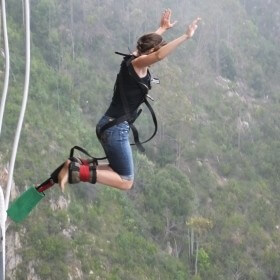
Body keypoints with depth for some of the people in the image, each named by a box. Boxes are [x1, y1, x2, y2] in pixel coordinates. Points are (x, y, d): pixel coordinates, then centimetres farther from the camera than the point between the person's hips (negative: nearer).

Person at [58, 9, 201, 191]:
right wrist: (186, 36, -35)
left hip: (110, 125, 10)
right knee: (126, 182, -4)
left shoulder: (134, 59, 10)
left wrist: (163, 28, 47)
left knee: (120, 173, 21)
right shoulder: (138, 63, -14)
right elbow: (159, 55, -36)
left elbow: (149, 42, 34)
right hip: (116, 128, -10)